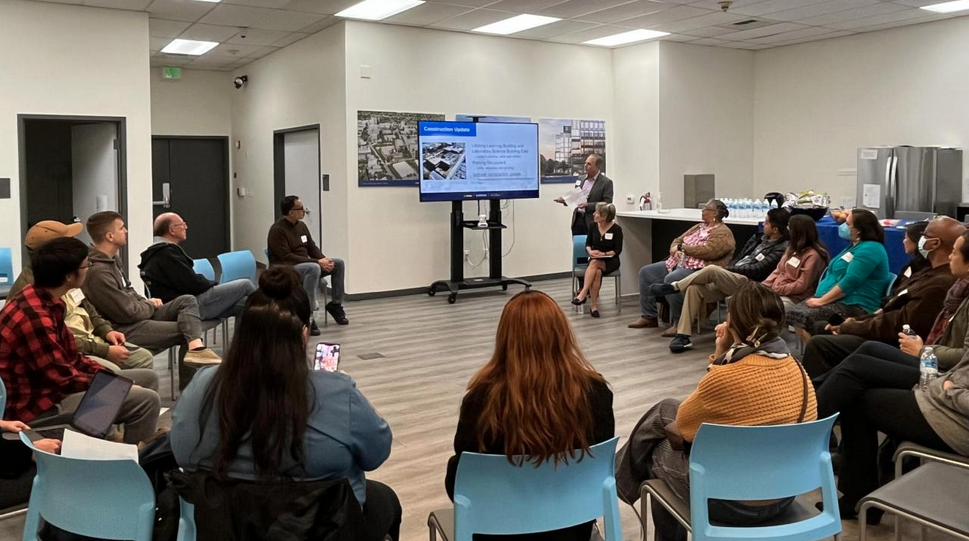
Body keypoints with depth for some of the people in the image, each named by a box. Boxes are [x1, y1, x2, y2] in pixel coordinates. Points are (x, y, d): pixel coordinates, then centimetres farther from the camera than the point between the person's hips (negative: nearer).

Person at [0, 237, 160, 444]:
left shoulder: (43, 300, 4)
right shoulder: (33, 317, -27)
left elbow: (69, 358, 11)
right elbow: (63, 380, -23)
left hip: (50, 386, 10)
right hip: (39, 406, -10)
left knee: (148, 378, 12)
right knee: (146, 400, -22)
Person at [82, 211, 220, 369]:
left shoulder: (113, 259, 8)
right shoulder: (98, 272, -23)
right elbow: (127, 313, -22)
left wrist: (146, 302, 3)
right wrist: (150, 305, -3)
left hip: (140, 315, 10)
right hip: (125, 329, -10)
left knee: (187, 301, -6)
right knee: (186, 330, -10)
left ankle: (196, 348, -27)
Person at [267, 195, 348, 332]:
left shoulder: (301, 225, 8)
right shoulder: (277, 230, -17)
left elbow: (312, 248, 13)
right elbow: (287, 257, -24)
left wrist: (324, 259, -10)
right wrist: (317, 261, -27)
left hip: (305, 265, 8)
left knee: (339, 263, -3)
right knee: (314, 268, -38)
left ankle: (336, 304, 9)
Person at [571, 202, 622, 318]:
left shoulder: (616, 229, -8)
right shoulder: (593, 226, 3)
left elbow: (618, 250, -8)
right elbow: (588, 244, 11)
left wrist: (603, 254, -21)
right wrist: (590, 251, -12)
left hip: (611, 261, -3)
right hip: (595, 259, 3)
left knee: (594, 263, -36)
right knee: (597, 272, -33)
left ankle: (583, 293, -37)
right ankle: (594, 306, -33)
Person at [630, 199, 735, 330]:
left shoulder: (723, 233, -5)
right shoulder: (699, 227, 23)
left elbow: (707, 251, -20)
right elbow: (677, 240, 23)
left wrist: (682, 248, -9)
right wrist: (675, 248, -3)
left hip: (698, 269, -10)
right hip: (678, 263, 10)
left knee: (671, 279, -37)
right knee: (646, 272, -3)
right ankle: (649, 317, -1)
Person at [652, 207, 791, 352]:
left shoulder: (782, 248, -6)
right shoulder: (759, 238, 20)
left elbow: (758, 269, -13)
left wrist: (727, 269, -9)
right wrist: (725, 270, 3)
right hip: (730, 279, 8)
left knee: (711, 269, -31)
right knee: (694, 288, -16)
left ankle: (674, 286, -10)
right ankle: (682, 336, -18)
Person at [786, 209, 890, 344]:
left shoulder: (869, 249, -14)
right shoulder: (856, 246, 20)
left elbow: (849, 283, -22)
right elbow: (834, 274, 23)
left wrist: (822, 300, -17)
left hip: (854, 306, -10)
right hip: (837, 301, 10)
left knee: (804, 317, -28)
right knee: (793, 312, -9)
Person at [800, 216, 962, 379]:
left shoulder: (940, 284, -25)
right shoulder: (934, 272, 9)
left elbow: (897, 327, -25)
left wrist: (847, 327, -14)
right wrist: (857, 321, 2)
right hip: (887, 334, 11)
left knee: (819, 344, -20)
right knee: (821, 329, 14)